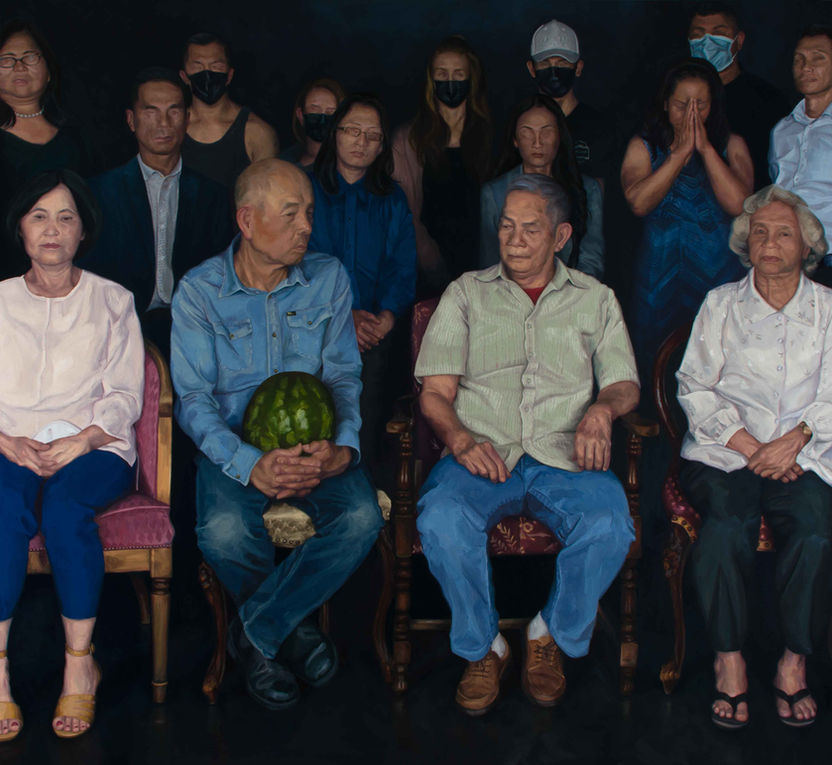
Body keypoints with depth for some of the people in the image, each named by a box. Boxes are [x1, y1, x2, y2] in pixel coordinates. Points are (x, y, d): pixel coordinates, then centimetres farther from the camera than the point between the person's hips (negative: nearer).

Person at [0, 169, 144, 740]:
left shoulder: (112, 301, 14)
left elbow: (124, 397, 5)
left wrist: (80, 442, -13)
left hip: (93, 446, -1)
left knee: (66, 505, -35)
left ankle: (80, 664, -24)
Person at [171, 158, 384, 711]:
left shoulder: (328, 278, 4)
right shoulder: (199, 291, -3)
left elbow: (344, 375, 6)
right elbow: (194, 399, -6)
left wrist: (342, 447, -16)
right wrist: (250, 464, -24)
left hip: (316, 439, 2)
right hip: (236, 447, -2)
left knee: (362, 518, -29)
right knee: (224, 531, -33)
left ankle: (256, 631, -10)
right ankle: (292, 625, -1)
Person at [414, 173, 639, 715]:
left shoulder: (595, 299, 20)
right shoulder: (467, 293, 17)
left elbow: (625, 384, 14)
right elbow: (435, 392, 9)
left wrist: (601, 409, -11)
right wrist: (459, 439, -13)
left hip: (565, 457, 1)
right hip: (482, 454, 0)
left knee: (609, 527, -32)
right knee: (442, 521, -33)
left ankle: (553, 635, -4)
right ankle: (484, 646, -8)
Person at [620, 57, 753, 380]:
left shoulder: (731, 145, 7)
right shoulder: (643, 146, 6)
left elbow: (738, 203, -11)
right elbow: (639, 202, -13)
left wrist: (706, 148, -11)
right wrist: (681, 152, -13)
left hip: (719, 276, 0)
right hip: (659, 277, 0)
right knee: (654, 373, 5)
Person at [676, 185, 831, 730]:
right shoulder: (721, 304, 13)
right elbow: (695, 388, 5)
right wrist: (751, 447, -7)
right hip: (725, 451, 0)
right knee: (727, 524, -31)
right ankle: (729, 659, -16)